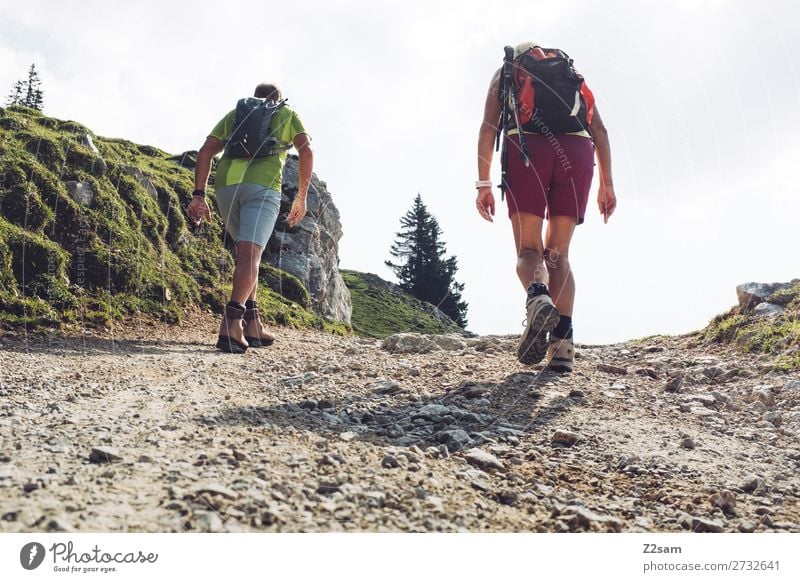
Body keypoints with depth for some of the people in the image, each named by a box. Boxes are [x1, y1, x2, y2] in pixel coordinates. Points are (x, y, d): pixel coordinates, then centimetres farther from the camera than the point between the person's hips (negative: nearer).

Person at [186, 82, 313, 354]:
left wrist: (199, 195, 10)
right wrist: (301, 197, 7)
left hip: (226, 184, 4)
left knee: (247, 251, 18)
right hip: (263, 185, -4)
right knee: (250, 253, -14)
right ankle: (231, 324, -32)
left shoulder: (234, 114, 30)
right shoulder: (288, 114, 24)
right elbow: (306, 151, 5)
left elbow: (205, 151, 16)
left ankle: (252, 324, 12)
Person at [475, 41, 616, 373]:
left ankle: (537, 298, -31)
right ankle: (562, 344, -7)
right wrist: (607, 183, 14)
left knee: (529, 250, 4)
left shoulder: (506, 72, 26)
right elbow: (599, 129, 18)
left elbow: (488, 127, 10)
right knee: (558, 254, 8)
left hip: (527, 148, -2)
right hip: (577, 150, 2)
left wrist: (483, 183, 4)